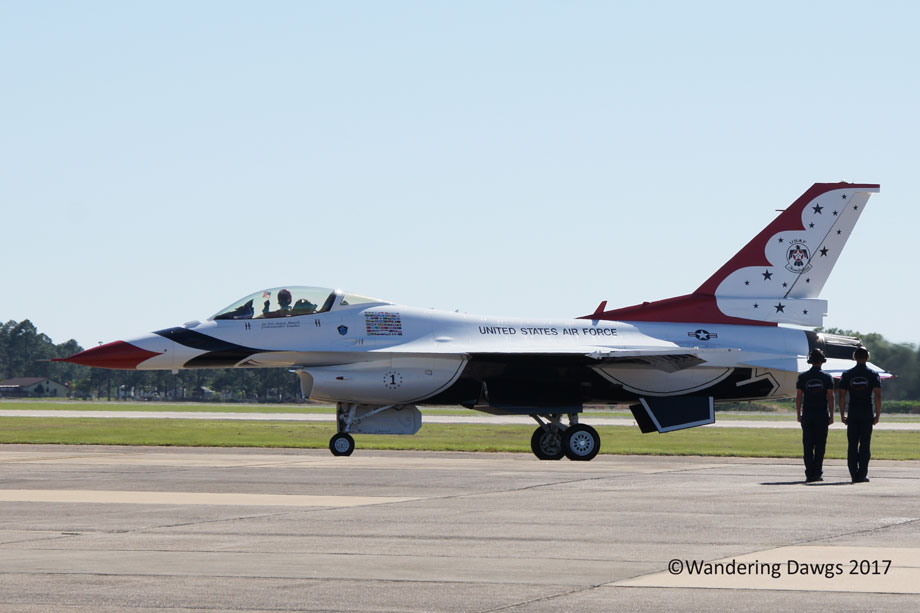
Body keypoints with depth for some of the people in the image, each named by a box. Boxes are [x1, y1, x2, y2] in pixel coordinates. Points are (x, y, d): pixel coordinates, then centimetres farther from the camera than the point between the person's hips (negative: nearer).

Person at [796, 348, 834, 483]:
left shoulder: (803, 377, 3)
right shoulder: (827, 377, -1)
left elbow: (798, 397, 2)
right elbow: (830, 397, -3)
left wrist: (798, 414, 9)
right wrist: (831, 415, 2)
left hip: (807, 416, 1)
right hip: (822, 416, -1)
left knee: (808, 446, 3)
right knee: (820, 446, 3)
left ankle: (809, 474, -2)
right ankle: (817, 473, -1)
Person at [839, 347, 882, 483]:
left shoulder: (847, 375, 4)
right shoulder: (873, 375, 0)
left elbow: (842, 396, 3)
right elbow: (878, 396, -5)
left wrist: (842, 415, 8)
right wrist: (877, 415, 1)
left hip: (852, 414, 1)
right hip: (867, 414, -1)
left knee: (852, 445, 5)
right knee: (865, 444, 2)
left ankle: (854, 474, 3)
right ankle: (862, 475, -2)